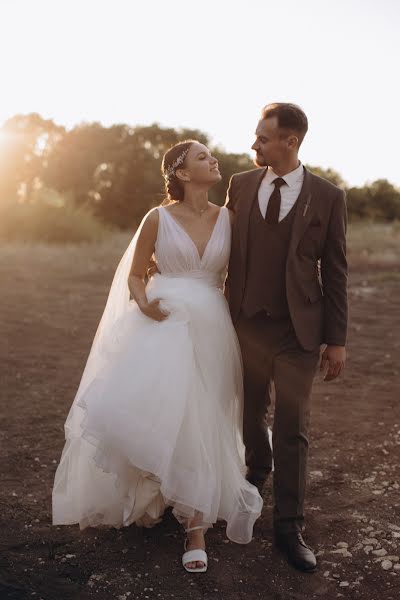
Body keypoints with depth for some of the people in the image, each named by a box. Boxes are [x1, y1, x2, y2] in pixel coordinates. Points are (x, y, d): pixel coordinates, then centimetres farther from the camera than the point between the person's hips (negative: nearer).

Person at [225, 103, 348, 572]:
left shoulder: (327, 197, -5)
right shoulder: (240, 185, 2)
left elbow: (334, 272, -3)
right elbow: (227, 252, 7)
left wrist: (337, 340, -3)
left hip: (298, 329, -2)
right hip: (246, 323, 3)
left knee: (293, 428, 3)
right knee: (251, 412, 19)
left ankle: (289, 526, 15)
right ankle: (258, 468, 49)